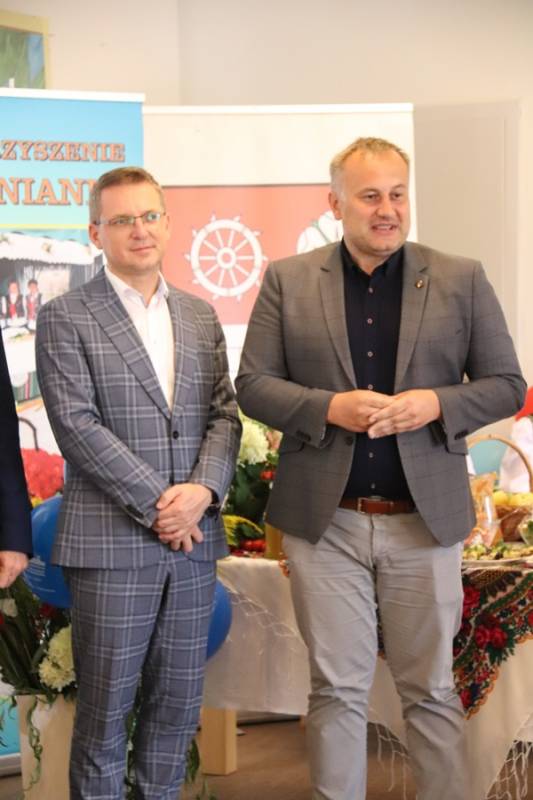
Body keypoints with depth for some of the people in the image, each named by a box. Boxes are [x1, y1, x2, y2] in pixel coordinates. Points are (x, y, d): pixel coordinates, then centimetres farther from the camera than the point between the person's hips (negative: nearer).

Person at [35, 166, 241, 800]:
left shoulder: (200, 317, 14)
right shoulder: (65, 318, -2)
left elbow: (224, 415, 8)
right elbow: (76, 425, -10)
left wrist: (201, 490, -10)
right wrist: (155, 504, -14)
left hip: (193, 539, 5)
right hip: (110, 541, -4)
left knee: (177, 704, 10)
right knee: (105, 710, 3)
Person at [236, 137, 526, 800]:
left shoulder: (462, 280, 4)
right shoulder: (287, 281, 4)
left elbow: (506, 386, 5)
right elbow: (252, 385, 2)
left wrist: (436, 404, -14)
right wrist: (330, 407, -14)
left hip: (425, 518, 0)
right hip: (325, 519, 0)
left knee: (431, 689, 9)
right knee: (337, 689, 8)